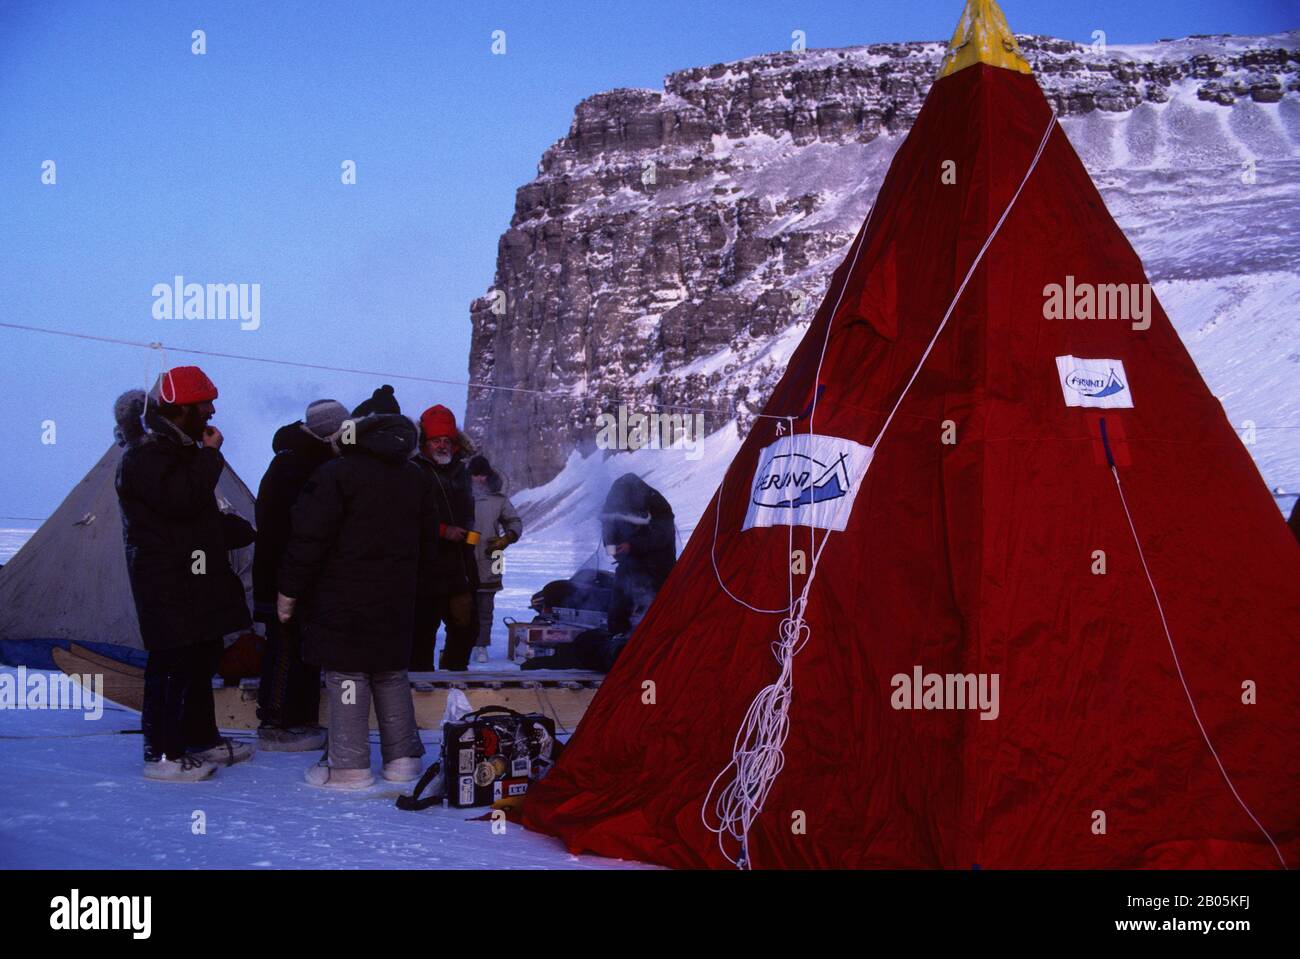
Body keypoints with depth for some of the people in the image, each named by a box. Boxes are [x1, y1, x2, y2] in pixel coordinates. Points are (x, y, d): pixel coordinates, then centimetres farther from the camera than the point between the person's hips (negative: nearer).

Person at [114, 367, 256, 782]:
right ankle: (161, 754, 1)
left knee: (202, 659, 17)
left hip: (195, 579, 10)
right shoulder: (144, 456, -15)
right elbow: (181, 500, -29)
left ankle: (201, 739, 28)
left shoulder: (179, 449, 18)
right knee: (172, 666, -6)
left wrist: (249, 531, 22)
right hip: (167, 584, -10)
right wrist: (210, 455, -20)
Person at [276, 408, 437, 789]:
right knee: (392, 675, 14)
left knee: (347, 675, -1)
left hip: (343, 599, -6)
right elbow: (426, 543, 19)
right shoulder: (415, 479, 11)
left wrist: (289, 590, -6)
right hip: (395, 601, 6)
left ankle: (350, 765, 2)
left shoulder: (335, 475, -12)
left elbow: (309, 539, -15)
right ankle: (403, 757, 18)